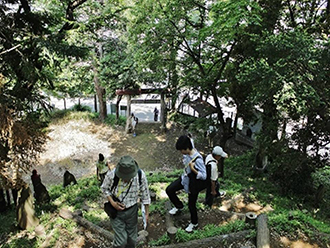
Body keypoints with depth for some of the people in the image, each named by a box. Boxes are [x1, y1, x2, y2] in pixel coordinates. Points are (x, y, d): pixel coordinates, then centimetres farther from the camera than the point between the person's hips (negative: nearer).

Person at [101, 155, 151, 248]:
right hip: (116, 211, -2)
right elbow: (105, 188, -4)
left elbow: (145, 194, -6)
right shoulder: (111, 175, -25)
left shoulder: (141, 175, -21)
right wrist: (112, 202, -18)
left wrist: (147, 213, 2)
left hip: (132, 211, 2)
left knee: (132, 240, 16)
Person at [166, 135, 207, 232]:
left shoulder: (198, 160, -36)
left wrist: (193, 169, -42)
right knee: (169, 190, 9)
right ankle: (179, 206, 36)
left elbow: (204, 176, -30)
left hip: (194, 184, -7)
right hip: (185, 178, 7)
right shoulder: (188, 152, -16)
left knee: (191, 205, 11)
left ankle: (194, 223, 40)